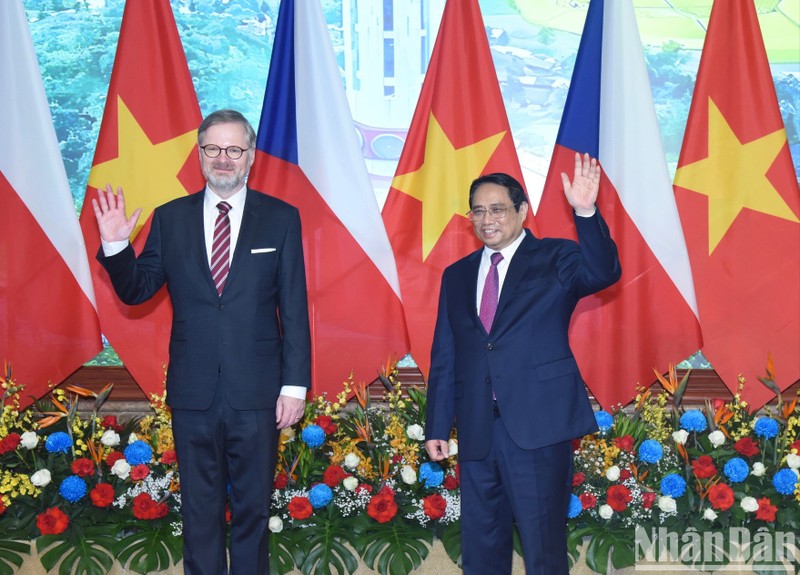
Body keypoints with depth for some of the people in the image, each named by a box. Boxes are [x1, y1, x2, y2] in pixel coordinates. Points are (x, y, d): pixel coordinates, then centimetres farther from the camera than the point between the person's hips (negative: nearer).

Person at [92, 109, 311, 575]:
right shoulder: (170, 218, 6)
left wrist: (295, 384, -5)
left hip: (256, 392, -1)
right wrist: (116, 245, -10)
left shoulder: (282, 218, 1)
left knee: (253, 506, 11)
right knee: (199, 507, 12)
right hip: (193, 392, 2)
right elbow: (135, 292, 8)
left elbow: (295, 310, -1)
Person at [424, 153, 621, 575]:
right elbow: (444, 358, 14)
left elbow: (602, 272, -19)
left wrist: (586, 213, -33)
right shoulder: (457, 276, 15)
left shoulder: (554, 260, 3)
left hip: (537, 426, -5)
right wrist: (437, 427, 9)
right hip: (477, 431, 5)